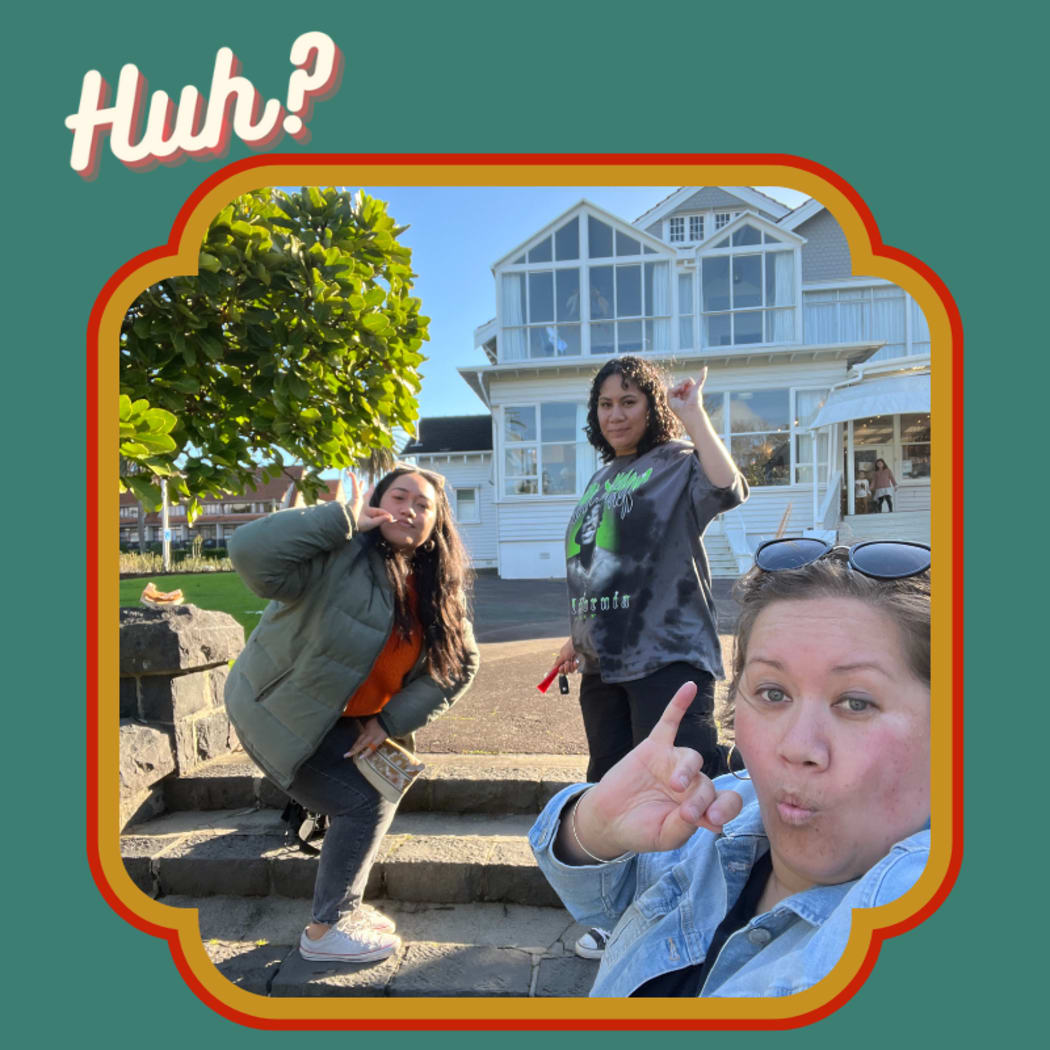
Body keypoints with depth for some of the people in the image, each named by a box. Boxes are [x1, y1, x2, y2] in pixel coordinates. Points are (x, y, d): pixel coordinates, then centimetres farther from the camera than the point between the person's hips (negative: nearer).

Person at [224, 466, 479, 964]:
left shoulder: (437, 589, -5)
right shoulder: (341, 555, -26)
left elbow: (460, 664, -3)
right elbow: (250, 552, -40)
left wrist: (390, 719, -11)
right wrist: (343, 518, -37)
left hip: (341, 718, 8)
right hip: (279, 710, -7)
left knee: (382, 791, 13)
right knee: (362, 803, -8)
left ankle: (343, 903, 33)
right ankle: (325, 931, 12)